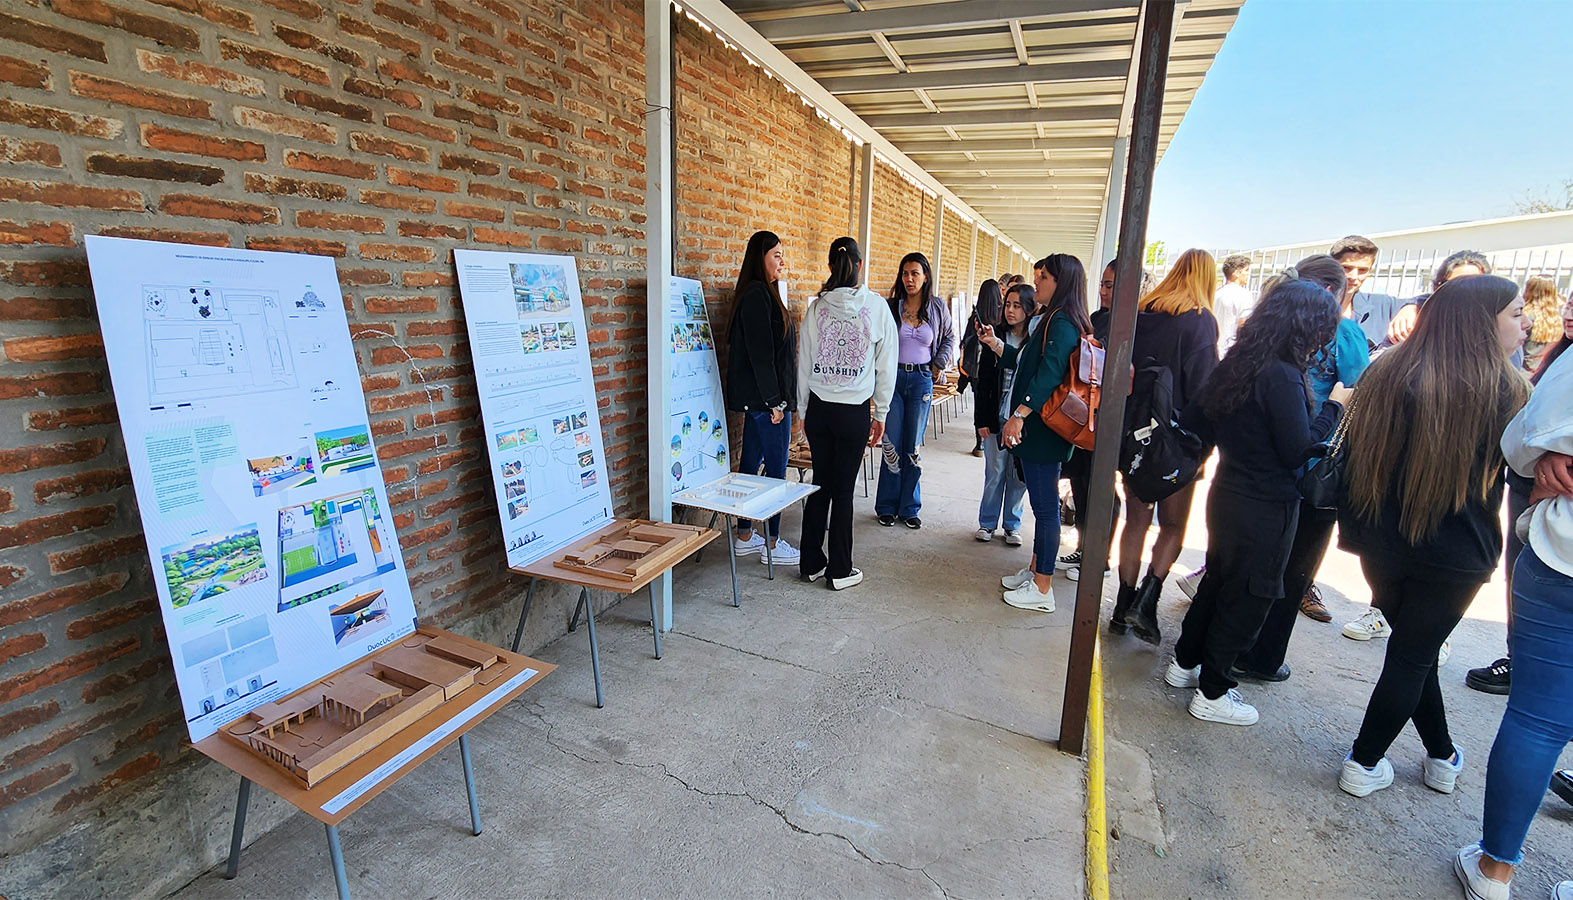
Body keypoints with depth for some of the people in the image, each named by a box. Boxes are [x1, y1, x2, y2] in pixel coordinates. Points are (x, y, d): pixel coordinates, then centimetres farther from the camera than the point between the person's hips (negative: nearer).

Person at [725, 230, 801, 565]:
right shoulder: (757, 295, -15)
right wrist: (774, 400, -20)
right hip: (765, 396, -10)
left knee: (751, 463, 14)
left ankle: (744, 536, 24)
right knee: (776, 469, -2)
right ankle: (773, 544, 10)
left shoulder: (765, 293, 17)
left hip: (758, 397, 10)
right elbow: (760, 351, -20)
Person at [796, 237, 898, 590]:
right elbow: (886, 365, -1)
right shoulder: (876, 306, -4)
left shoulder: (816, 307, 0)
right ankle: (839, 571, 15)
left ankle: (811, 563, 22)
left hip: (819, 408, 2)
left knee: (820, 484, 12)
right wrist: (881, 413, 7)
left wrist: (804, 410, 13)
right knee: (843, 489, 4)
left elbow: (803, 362, 4)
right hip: (854, 410, -2)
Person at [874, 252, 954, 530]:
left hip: (921, 380, 1)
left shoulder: (937, 307, 4)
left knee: (913, 448, 5)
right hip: (892, 378, -1)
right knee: (891, 446, 0)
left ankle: (909, 508, 16)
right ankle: (887, 507, 14)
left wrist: (939, 365, 9)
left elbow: (949, 339, 19)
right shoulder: (890, 307, 0)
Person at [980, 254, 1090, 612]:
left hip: (1044, 429, -10)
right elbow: (1024, 362, 22)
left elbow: (1049, 373, -25)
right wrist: (996, 344, 13)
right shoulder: (1052, 319, 17)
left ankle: (1042, 590, 6)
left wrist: (1019, 414, -28)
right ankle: (1035, 571, 29)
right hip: (1037, 427, 10)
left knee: (1045, 506, -3)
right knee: (1042, 504, 17)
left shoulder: (1062, 322, -14)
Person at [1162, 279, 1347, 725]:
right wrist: (1333, 406, -9)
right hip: (1265, 507, -8)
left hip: (1228, 493, 8)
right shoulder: (1283, 376, -21)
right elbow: (1297, 450, -19)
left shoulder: (1237, 363, 3)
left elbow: (1193, 422, 6)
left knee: (1220, 578, 22)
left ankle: (1185, 662, 36)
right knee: (1251, 593, 6)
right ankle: (1213, 693, 18)